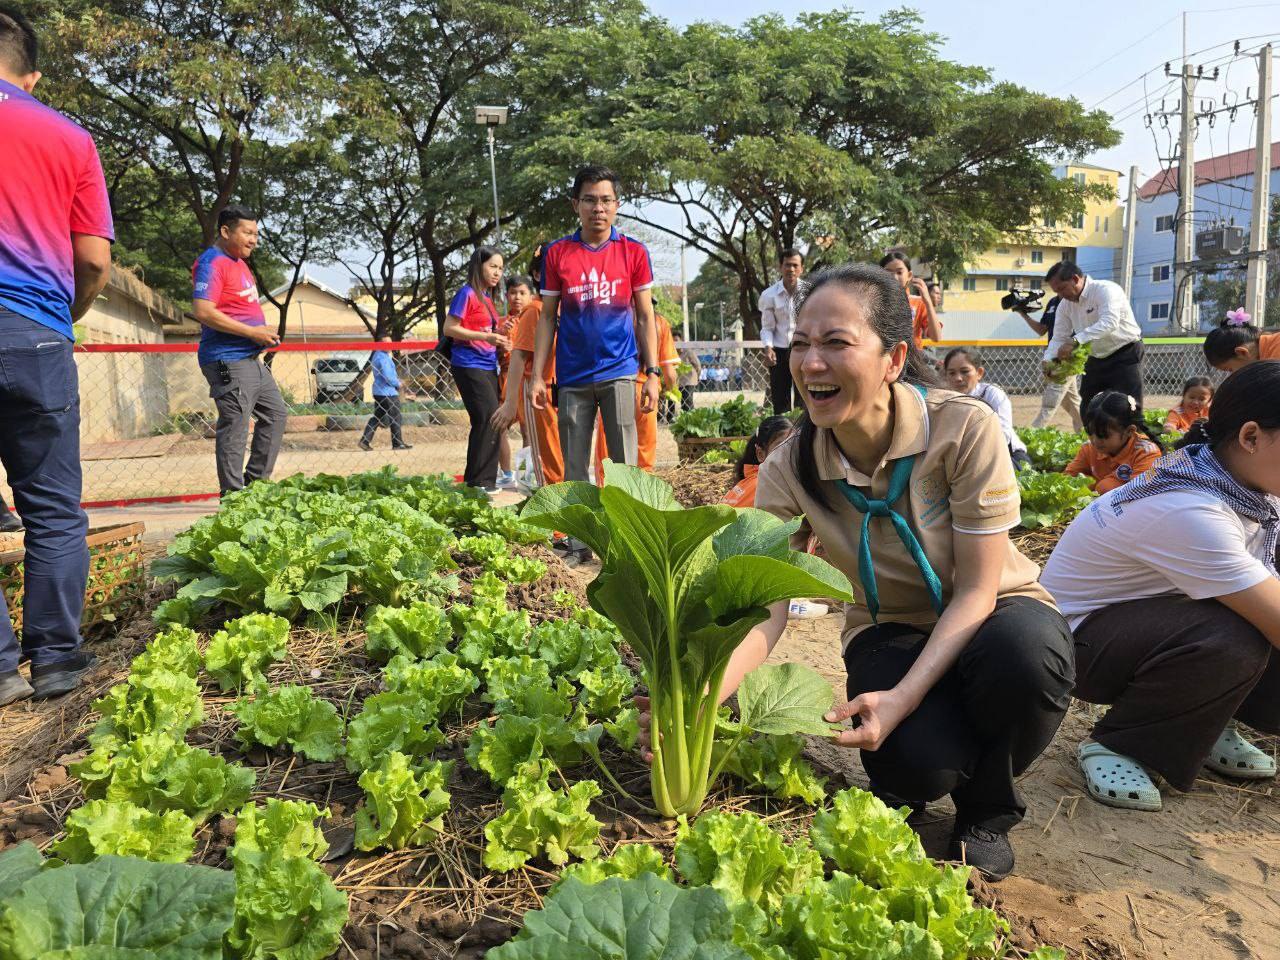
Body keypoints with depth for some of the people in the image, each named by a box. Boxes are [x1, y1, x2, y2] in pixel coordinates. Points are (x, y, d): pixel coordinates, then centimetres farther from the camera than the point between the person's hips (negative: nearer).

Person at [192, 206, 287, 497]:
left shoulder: (239, 263, 19)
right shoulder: (212, 262, -11)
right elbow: (202, 311, -22)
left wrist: (263, 334, 14)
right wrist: (252, 332, -20)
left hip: (252, 359, 10)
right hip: (228, 361, -10)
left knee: (276, 413, 16)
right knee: (234, 428, -8)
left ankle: (256, 481, 23)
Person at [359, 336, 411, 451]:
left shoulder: (377, 355, 15)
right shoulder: (383, 357, -17)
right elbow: (388, 377, -23)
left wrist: (395, 379, 9)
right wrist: (398, 383, -6)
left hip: (378, 392, 10)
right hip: (388, 393, -10)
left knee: (377, 417, 12)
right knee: (395, 419, 1)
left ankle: (365, 441, 7)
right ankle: (398, 443, 9)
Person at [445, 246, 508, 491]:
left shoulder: (487, 297, 18)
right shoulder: (467, 293, -7)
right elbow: (450, 328, -13)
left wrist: (499, 334, 7)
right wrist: (486, 337, -20)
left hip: (488, 365, 9)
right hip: (469, 365, -9)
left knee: (490, 421, 7)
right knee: (489, 418, -14)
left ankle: (485, 480, 14)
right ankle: (477, 482, -8)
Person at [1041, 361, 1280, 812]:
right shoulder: (1189, 512, -32)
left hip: (1146, 612, 8)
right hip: (1078, 636, -8)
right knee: (1231, 640, -33)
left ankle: (1202, 722, 8)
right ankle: (1114, 745, -11)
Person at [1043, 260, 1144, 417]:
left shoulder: (1106, 290, -22)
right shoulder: (1065, 305, 0)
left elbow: (1109, 322, -38)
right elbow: (1059, 337, 0)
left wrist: (1075, 341, -46)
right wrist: (1048, 360, -19)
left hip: (1125, 356, -7)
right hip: (1096, 359, 7)